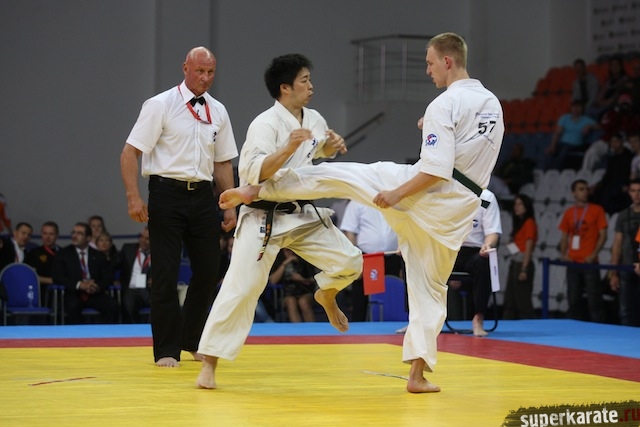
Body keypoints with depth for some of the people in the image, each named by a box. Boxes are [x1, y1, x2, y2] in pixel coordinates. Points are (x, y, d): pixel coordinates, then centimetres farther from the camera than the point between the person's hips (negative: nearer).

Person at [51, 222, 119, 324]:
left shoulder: (98, 256, 17)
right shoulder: (63, 254, 9)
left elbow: (108, 277, 9)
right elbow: (57, 277, -4)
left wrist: (98, 286, -15)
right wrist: (79, 285, -18)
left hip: (94, 294, 2)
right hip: (73, 295, -2)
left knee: (113, 305, -27)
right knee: (73, 305, -37)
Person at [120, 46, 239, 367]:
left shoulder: (217, 112, 10)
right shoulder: (160, 106, -6)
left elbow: (223, 163, 16)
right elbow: (130, 153, -8)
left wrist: (230, 205, 11)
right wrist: (133, 197, -17)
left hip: (202, 196, 5)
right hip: (167, 193, -5)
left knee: (208, 271, 8)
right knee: (166, 274, -2)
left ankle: (193, 340, 28)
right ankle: (167, 350, 8)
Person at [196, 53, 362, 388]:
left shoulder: (314, 120, 3)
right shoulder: (265, 124, -19)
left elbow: (322, 149, 26)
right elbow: (251, 173, -30)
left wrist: (333, 146, 3)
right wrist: (287, 149, -40)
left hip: (304, 215, 6)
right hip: (265, 218, -6)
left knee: (349, 261, -1)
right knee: (241, 288, -12)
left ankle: (326, 296, 35)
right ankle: (209, 364, -5)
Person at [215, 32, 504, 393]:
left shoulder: (445, 105, -13)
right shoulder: (493, 104, 12)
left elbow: (437, 170, -20)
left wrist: (397, 194, -12)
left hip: (424, 191, -6)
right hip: (455, 213, 6)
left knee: (333, 175, 5)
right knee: (431, 288, 14)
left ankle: (255, 191, 6)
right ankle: (418, 373, 9)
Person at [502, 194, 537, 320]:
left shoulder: (529, 223, -8)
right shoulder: (518, 223, 18)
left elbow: (528, 248, -13)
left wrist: (524, 269, -18)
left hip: (523, 263, -9)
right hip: (514, 263, 9)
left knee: (522, 300, -9)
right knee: (509, 300, 9)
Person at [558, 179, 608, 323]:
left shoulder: (597, 210, 2)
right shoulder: (568, 213, 12)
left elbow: (603, 235, -2)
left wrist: (594, 254, -13)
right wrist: (563, 254, 0)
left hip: (589, 262, -4)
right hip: (573, 262, 4)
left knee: (594, 299, -7)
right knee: (574, 299, 6)